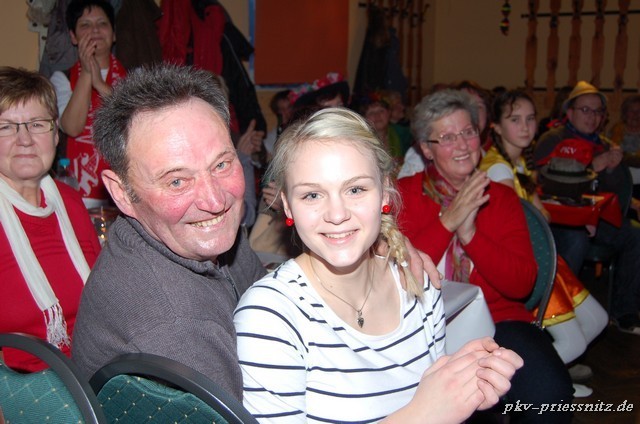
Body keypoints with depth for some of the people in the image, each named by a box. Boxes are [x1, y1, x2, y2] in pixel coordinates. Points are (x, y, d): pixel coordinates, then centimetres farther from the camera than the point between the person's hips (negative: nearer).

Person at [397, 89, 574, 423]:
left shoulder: (502, 197, 11)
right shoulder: (403, 193, 5)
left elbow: (522, 284, 0)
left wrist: (470, 233, -14)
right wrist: (447, 221, -15)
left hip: (497, 319, 3)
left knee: (550, 392, -24)